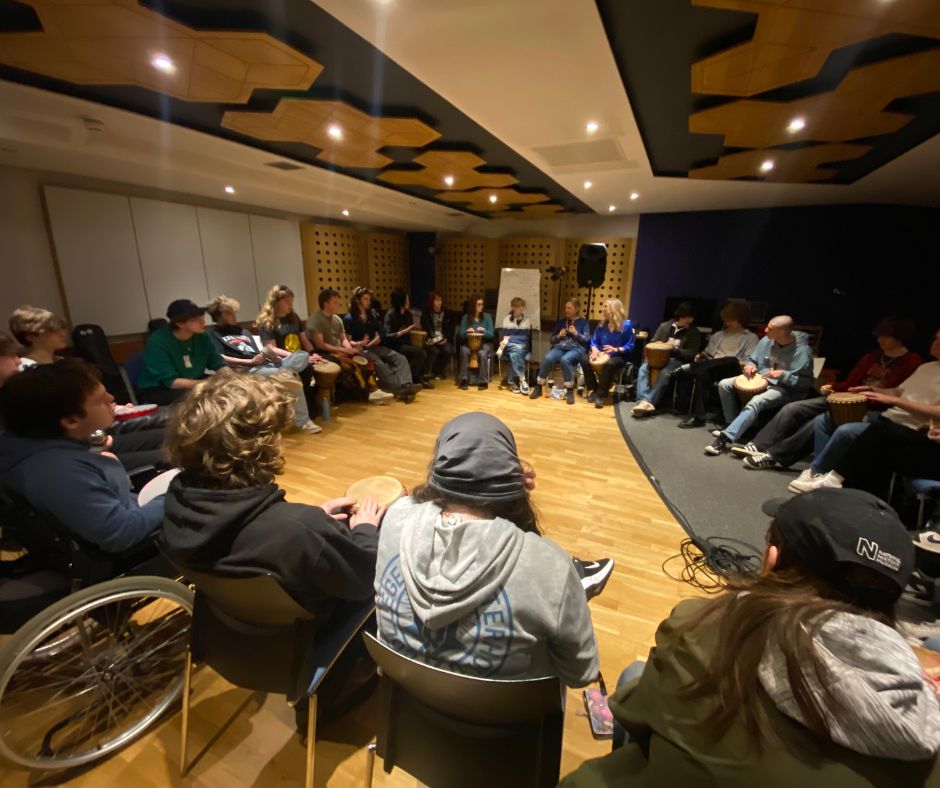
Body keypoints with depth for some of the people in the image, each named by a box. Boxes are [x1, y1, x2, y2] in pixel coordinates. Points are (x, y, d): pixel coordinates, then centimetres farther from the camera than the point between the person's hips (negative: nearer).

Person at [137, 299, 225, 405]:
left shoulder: (202, 335, -9)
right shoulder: (158, 342, -22)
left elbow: (219, 364, -5)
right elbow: (171, 382, -25)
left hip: (192, 382, 5)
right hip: (157, 390, -5)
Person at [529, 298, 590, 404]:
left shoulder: (584, 322, 13)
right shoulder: (561, 322, 22)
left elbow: (587, 339, 3)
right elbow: (551, 339, 20)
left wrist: (576, 333, -11)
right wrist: (558, 336, 0)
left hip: (577, 348, -3)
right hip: (560, 347, 3)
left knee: (565, 360, -39)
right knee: (547, 358, -31)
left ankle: (570, 391, -28)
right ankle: (538, 387, -20)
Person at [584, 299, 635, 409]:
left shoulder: (626, 325, -8)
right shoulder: (602, 324, 6)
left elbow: (630, 346, -8)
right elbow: (594, 341, 7)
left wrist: (616, 349, -24)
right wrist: (594, 349, -15)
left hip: (618, 356, -5)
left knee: (609, 364, -40)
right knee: (585, 361, -24)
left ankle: (601, 395, -30)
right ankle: (593, 389, -8)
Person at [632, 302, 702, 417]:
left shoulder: (694, 333, 4)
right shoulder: (665, 326, 12)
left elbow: (691, 354, -4)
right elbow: (652, 342, 17)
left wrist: (674, 349, -18)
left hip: (678, 360, -2)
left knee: (665, 373, -37)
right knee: (643, 368, -30)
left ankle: (647, 401, -46)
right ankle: (645, 402, -45)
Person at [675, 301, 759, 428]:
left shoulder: (751, 338, 12)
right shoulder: (718, 335, 26)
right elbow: (708, 354, 24)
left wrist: (738, 363, -20)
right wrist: (700, 356, 1)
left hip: (732, 370, -3)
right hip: (712, 368, 3)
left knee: (732, 360, -38)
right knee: (701, 373, -34)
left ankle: (687, 369, -34)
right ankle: (697, 416, -36)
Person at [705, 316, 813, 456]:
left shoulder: (802, 350, -16)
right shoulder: (767, 340, -2)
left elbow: (807, 382, -15)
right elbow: (752, 359, 14)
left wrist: (783, 375, -26)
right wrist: (750, 365, -9)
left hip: (784, 389, -7)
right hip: (760, 380, 7)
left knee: (756, 402, -36)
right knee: (724, 384, -10)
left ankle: (725, 438, -40)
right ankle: (734, 426, -2)